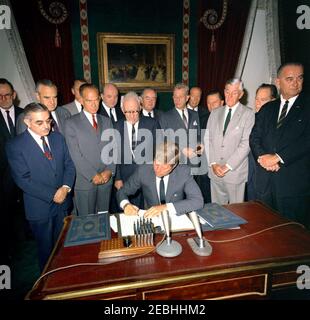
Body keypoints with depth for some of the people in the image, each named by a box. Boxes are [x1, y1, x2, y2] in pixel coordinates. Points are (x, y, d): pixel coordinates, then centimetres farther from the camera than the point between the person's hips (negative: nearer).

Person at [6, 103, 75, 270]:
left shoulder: (58, 138, 1)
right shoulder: (15, 145, -13)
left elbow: (69, 165, 2)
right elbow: (23, 180, -17)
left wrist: (66, 187, -15)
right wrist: (52, 195, -17)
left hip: (62, 202, 4)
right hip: (40, 207, -4)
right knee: (46, 249, 17)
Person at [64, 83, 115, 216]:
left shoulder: (107, 121, 11)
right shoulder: (71, 123, -3)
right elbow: (76, 155, -9)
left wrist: (109, 170, -7)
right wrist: (93, 175, -13)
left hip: (106, 179, 4)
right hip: (84, 181, -3)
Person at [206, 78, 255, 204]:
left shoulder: (248, 114, -2)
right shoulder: (215, 113, 11)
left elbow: (246, 143, -10)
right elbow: (208, 139, 6)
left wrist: (228, 166, -14)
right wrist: (213, 163, -4)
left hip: (235, 171, -3)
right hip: (215, 170, 3)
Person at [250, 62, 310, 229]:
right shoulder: (267, 108, 14)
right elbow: (254, 137, 6)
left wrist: (277, 157, -16)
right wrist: (262, 156, -12)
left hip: (295, 181, -3)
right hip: (265, 179, 4)